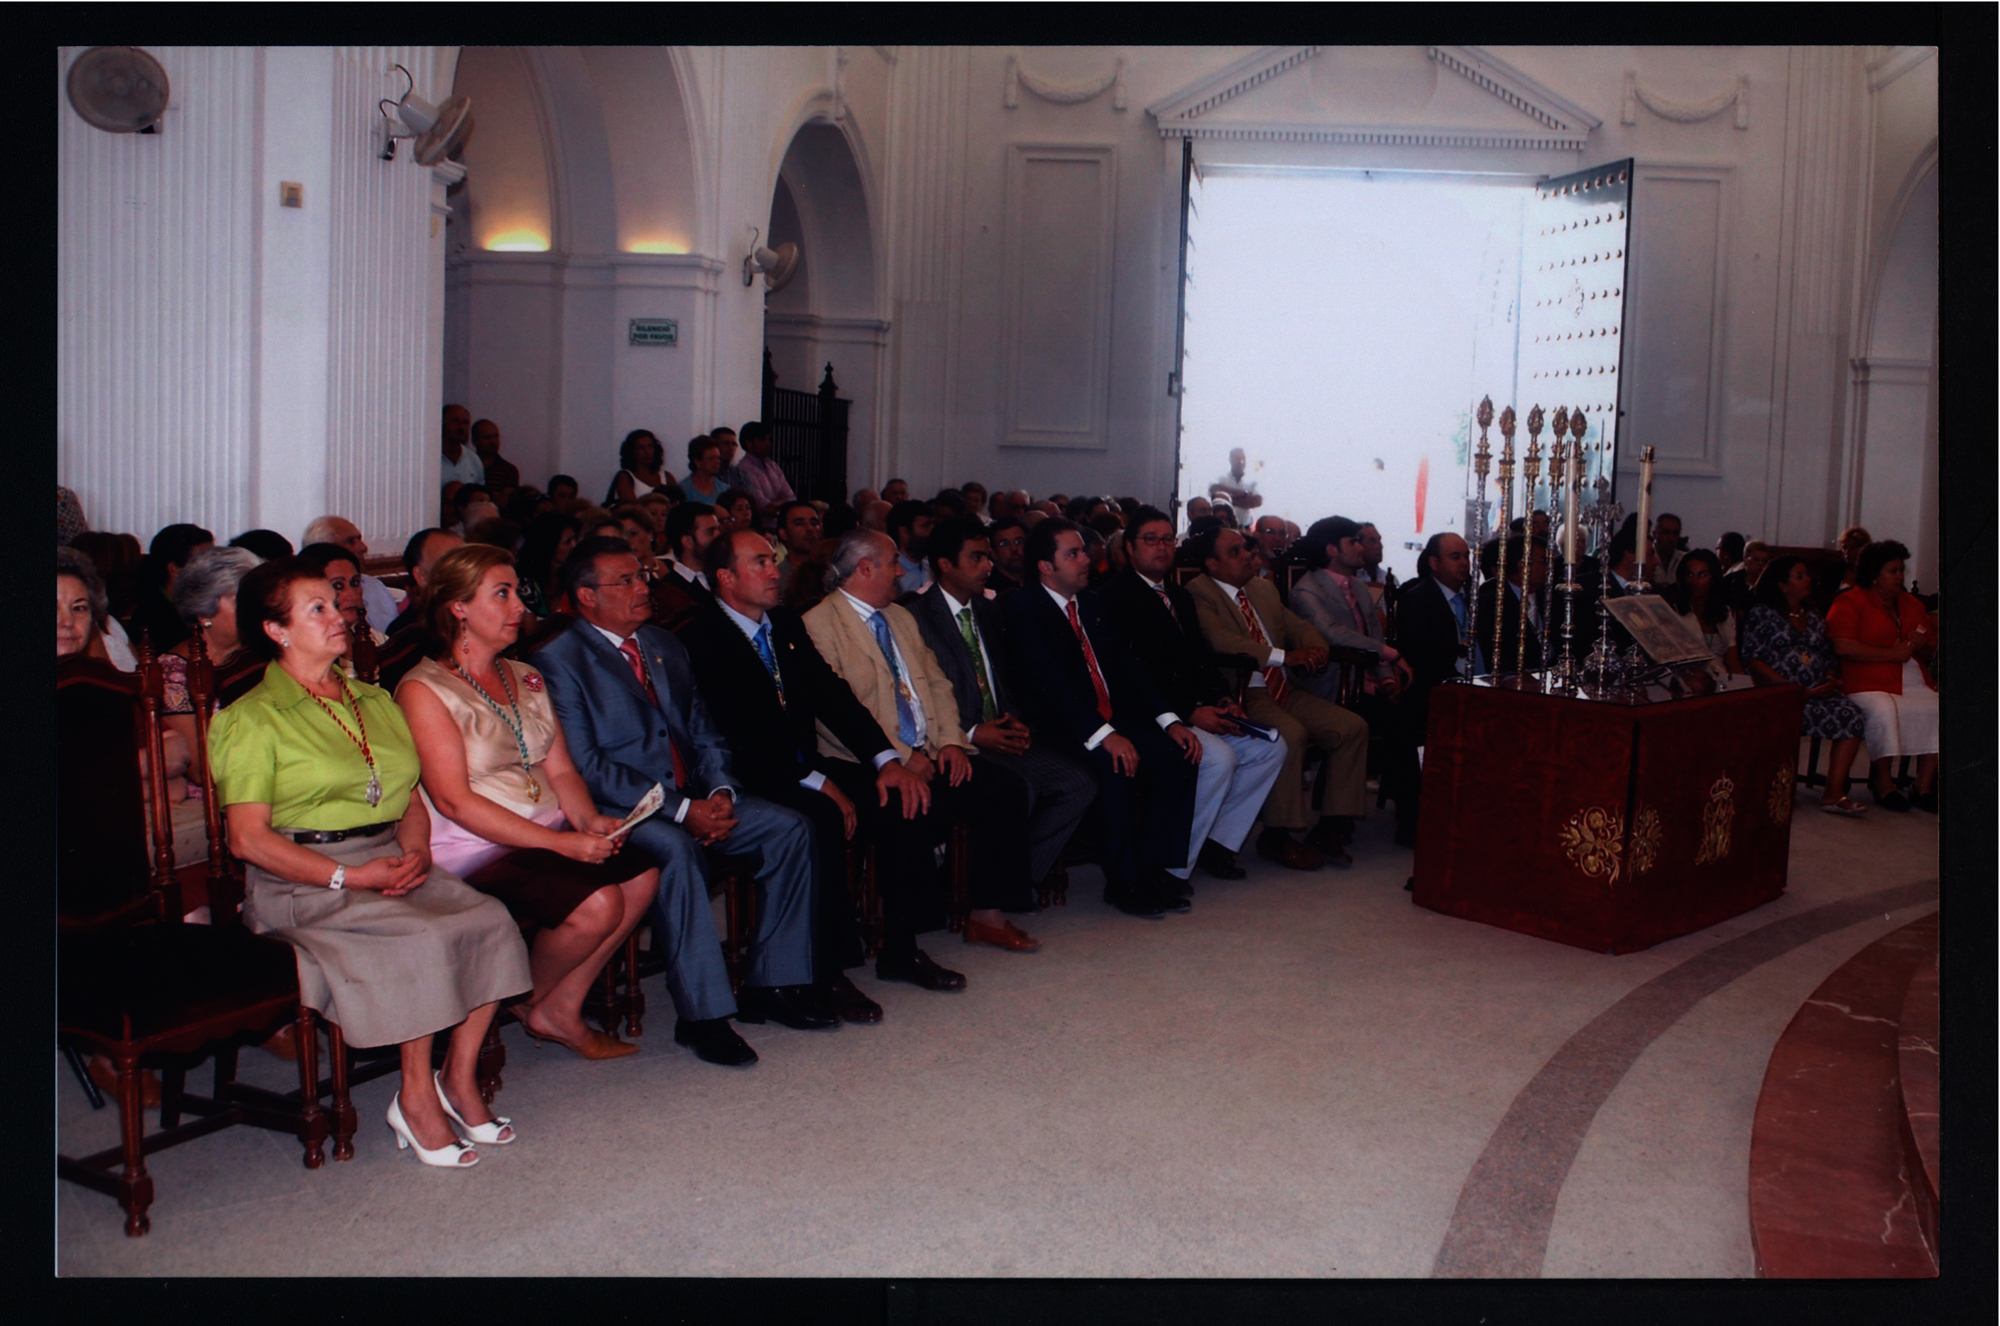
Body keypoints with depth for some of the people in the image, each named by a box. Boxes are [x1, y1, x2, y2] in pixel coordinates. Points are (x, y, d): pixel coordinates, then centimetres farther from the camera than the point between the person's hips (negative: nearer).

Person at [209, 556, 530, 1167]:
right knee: (420, 940, -31)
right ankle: (416, 1098, -14)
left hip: (393, 860, 6)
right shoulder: (252, 719, -1)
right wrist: (351, 876, -17)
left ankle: (459, 1076, -6)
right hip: (302, 882, -6)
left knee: (489, 922, -21)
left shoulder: (374, 701, 19)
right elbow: (249, 837, -9)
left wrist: (416, 853, -5)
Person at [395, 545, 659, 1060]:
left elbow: (560, 770, 14)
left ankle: (561, 1009, -1)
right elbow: (454, 801, -15)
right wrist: (560, 842, -22)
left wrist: (589, 820, -9)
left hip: (549, 834, 8)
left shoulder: (525, 678, 17)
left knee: (642, 875, -15)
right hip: (476, 850, -8)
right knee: (598, 902, -25)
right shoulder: (424, 690, -7)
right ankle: (530, 1002, 3)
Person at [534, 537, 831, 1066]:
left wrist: (720, 793, -5)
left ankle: (773, 982, -2)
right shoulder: (559, 661, -7)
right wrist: (680, 809, -21)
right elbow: (585, 765, -15)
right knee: (676, 849, -36)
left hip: (696, 797, 7)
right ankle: (702, 1014, -27)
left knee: (789, 827, -10)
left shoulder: (664, 645, 17)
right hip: (618, 809, -7)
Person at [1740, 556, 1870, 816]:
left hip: (1817, 693, 5)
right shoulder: (1762, 613, 5)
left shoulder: (1815, 618, 24)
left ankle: (1834, 793, -26)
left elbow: (1829, 658, 22)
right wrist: (1793, 689, -13)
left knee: (1852, 716, -23)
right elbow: (1752, 659, -6)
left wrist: (1831, 681, -2)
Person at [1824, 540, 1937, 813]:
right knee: (1883, 709, -35)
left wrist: (1921, 647, 2)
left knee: (1935, 708, -22)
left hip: (1914, 685, 6)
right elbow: (1842, 647, -15)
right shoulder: (1850, 602, 1)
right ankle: (1883, 782, -16)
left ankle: (1924, 787, -15)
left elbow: (1931, 653, 27)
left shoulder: (1911, 604, 23)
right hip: (1867, 684, -6)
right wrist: (1891, 653, -12)